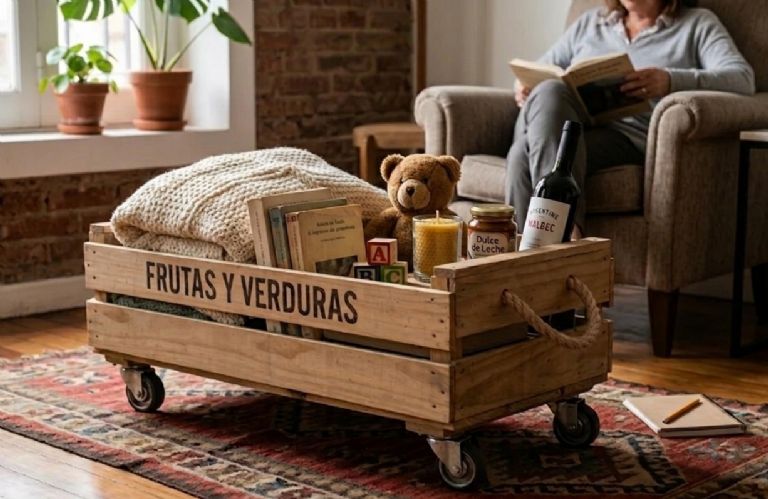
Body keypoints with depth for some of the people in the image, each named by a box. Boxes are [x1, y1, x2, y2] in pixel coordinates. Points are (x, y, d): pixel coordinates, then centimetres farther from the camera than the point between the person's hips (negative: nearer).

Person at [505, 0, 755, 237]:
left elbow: (743, 78, -1)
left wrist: (671, 81, -21)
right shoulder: (590, 22, 30)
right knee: (548, 92, -34)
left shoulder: (697, 24, 16)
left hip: (631, 138, -3)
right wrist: (524, 87, 4)